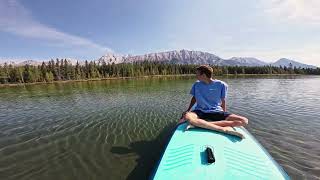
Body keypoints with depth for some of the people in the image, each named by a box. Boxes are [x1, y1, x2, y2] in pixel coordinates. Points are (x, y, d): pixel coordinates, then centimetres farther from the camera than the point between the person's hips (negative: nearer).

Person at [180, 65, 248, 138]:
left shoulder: (221, 85, -2)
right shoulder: (196, 85, 4)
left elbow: (223, 101, 8)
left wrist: (225, 115, 11)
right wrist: (188, 110, 8)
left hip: (217, 112, 1)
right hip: (200, 112, -1)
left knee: (244, 121, -22)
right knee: (187, 117, -35)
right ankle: (224, 129, -32)